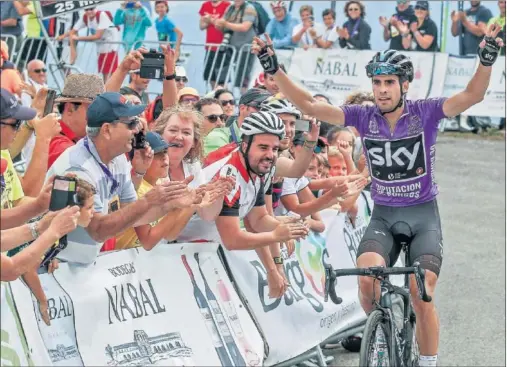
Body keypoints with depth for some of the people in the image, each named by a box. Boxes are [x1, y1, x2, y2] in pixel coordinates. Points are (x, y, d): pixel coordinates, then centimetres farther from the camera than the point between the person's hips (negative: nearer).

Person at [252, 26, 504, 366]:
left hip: (423, 215, -1)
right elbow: (309, 104, -8)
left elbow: (472, 96, -22)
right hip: (383, 216, 1)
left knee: (421, 295, -13)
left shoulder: (425, 113, -9)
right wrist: (274, 69, -19)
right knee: (367, 278, -24)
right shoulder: (364, 117, -4)